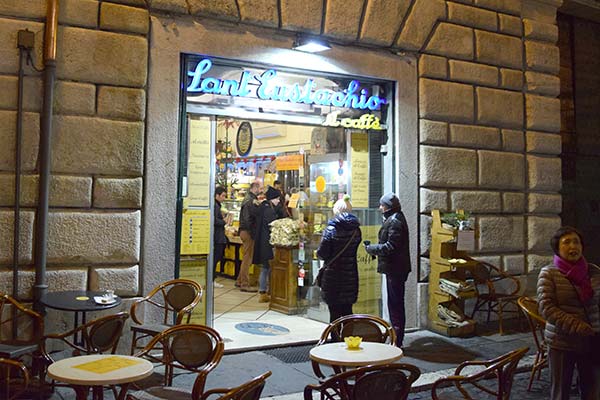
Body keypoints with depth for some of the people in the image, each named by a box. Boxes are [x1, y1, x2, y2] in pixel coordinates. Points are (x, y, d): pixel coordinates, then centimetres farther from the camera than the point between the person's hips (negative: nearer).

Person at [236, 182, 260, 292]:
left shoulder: (249, 198, 15)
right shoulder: (251, 200, -16)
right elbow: (247, 219, -22)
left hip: (245, 231, 10)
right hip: (248, 231, -10)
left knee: (246, 258, 18)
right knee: (247, 258, -4)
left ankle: (239, 281, 26)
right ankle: (245, 284, 2)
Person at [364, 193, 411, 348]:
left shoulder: (395, 221, -16)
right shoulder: (393, 219, 17)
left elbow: (391, 246, -23)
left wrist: (371, 249, -13)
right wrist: (374, 248, 10)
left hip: (395, 269, -11)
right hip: (394, 268, 11)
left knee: (395, 303, -5)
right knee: (395, 303, 16)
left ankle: (397, 341, 1)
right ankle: (396, 338, 26)